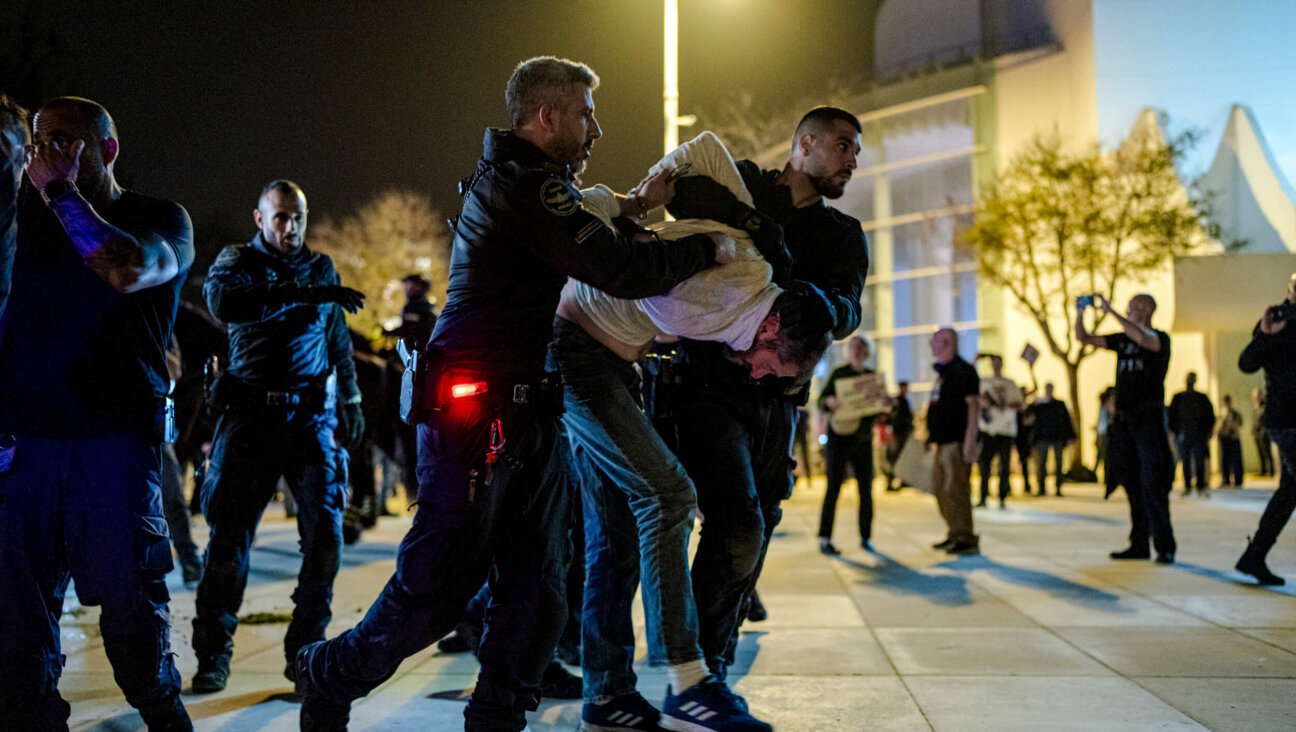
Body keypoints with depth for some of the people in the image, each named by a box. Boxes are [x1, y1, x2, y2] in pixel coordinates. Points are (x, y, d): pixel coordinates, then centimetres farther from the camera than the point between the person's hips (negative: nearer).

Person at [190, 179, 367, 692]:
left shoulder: (322, 268, 16)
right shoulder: (238, 261, 5)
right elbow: (224, 300, -20)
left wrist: (350, 399, 24)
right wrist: (305, 295, -28)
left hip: (311, 416, 3)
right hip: (251, 415, -2)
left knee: (326, 534, -6)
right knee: (230, 535, -2)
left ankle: (305, 650, 7)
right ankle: (213, 655, 10)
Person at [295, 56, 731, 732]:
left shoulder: (512, 179, 19)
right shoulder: (526, 186, -15)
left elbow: (579, 241, 33)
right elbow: (621, 271, -22)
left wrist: (632, 207, 19)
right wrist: (706, 250, -7)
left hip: (523, 415, 10)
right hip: (477, 414, -10)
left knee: (537, 584, 8)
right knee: (438, 585, 0)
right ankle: (330, 676, 23)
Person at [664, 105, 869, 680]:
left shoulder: (844, 235, 14)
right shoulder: (743, 185, 3)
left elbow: (849, 313, -4)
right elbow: (678, 183, -18)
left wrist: (822, 305, -27)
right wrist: (756, 226, -27)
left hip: (777, 399, 6)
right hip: (710, 386, -5)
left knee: (756, 533, 9)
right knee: (738, 528, -17)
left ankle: (714, 666, 23)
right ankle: (695, 673, -3)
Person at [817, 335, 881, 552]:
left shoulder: (872, 376, 9)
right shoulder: (838, 373, -1)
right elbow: (821, 400, -3)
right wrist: (829, 402, -25)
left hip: (863, 438, 4)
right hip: (838, 435, -4)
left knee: (866, 490, 4)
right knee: (833, 488, -5)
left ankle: (865, 537, 16)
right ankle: (824, 539, -1)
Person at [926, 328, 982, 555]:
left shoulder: (962, 370, -11)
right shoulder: (944, 371, 18)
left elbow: (973, 404, -17)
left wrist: (970, 440, -23)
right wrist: (931, 435, 24)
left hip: (957, 442, -10)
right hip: (944, 441, 10)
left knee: (955, 490, -11)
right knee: (940, 489, 14)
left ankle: (967, 539, -7)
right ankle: (955, 535, 23)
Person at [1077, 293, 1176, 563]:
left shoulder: (1161, 338, -4)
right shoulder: (1123, 339, 15)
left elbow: (1143, 339, -27)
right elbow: (1084, 338, 15)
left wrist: (1110, 311, -26)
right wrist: (1080, 314, -3)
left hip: (1149, 419, -7)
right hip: (1124, 418, 7)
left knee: (1152, 483, -10)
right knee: (1132, 484, 8)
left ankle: (1165, 547, -7)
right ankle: (1139, 544, 13)